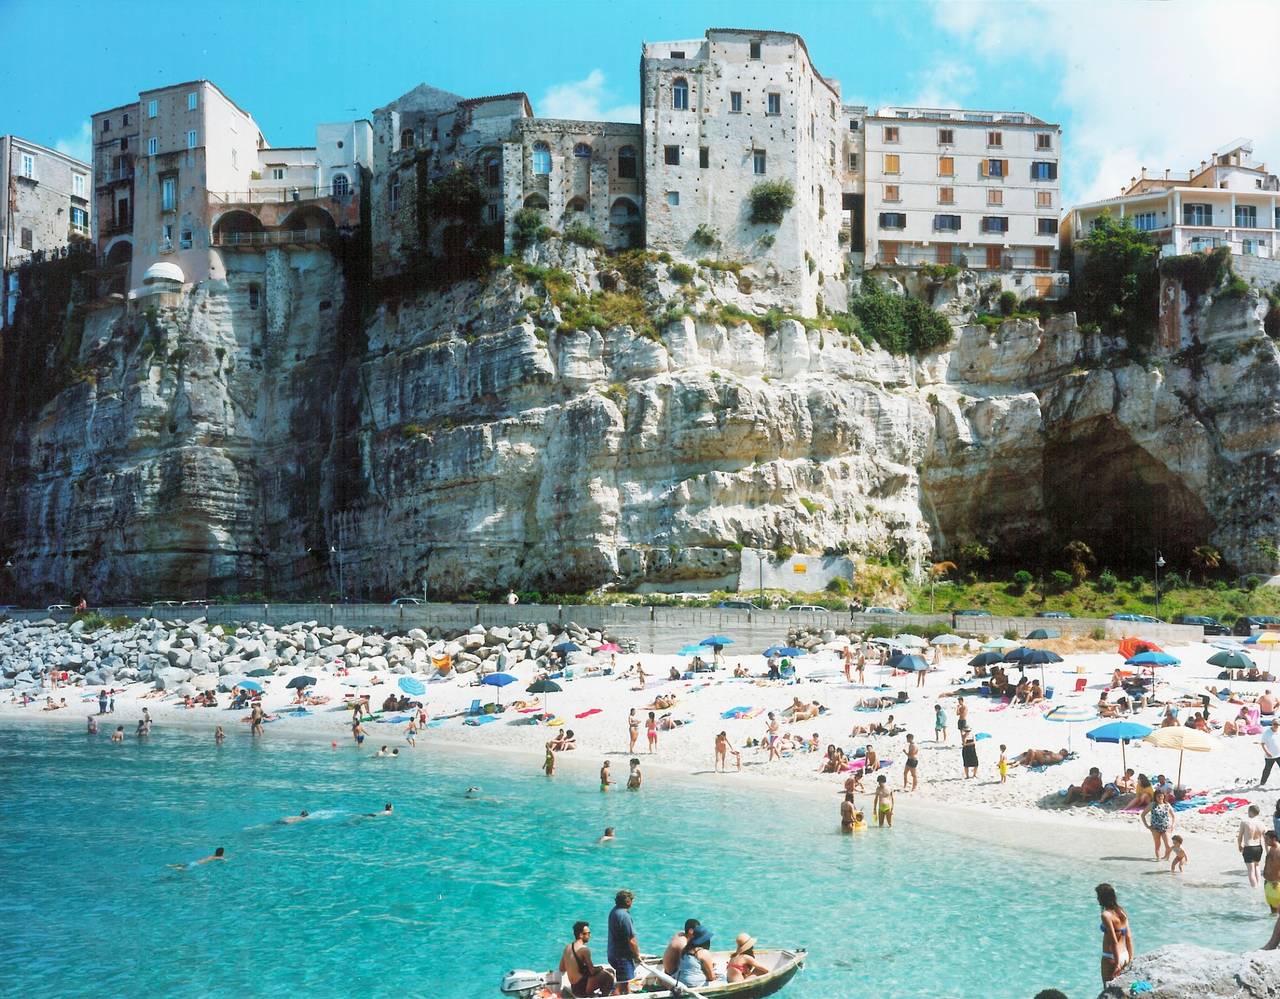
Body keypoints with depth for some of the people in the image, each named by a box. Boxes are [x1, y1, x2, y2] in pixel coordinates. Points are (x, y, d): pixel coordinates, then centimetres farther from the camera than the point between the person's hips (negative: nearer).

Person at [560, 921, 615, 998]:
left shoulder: (568, 947, 6)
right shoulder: (584, 949, -19)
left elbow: (561, 969, 14)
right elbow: (593, 971, -16)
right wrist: (600, 968, 4)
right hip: (582, 990, -9)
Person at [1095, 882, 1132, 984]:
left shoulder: (1106, 915, -18)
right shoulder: (1121, 912, 5)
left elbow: (1114, 941, -20)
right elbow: (1129, 937, 7)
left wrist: (1117, 963, -18)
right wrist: (1130, 957, 14)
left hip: (1111, 957, -7)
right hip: (1124, 956, 7)